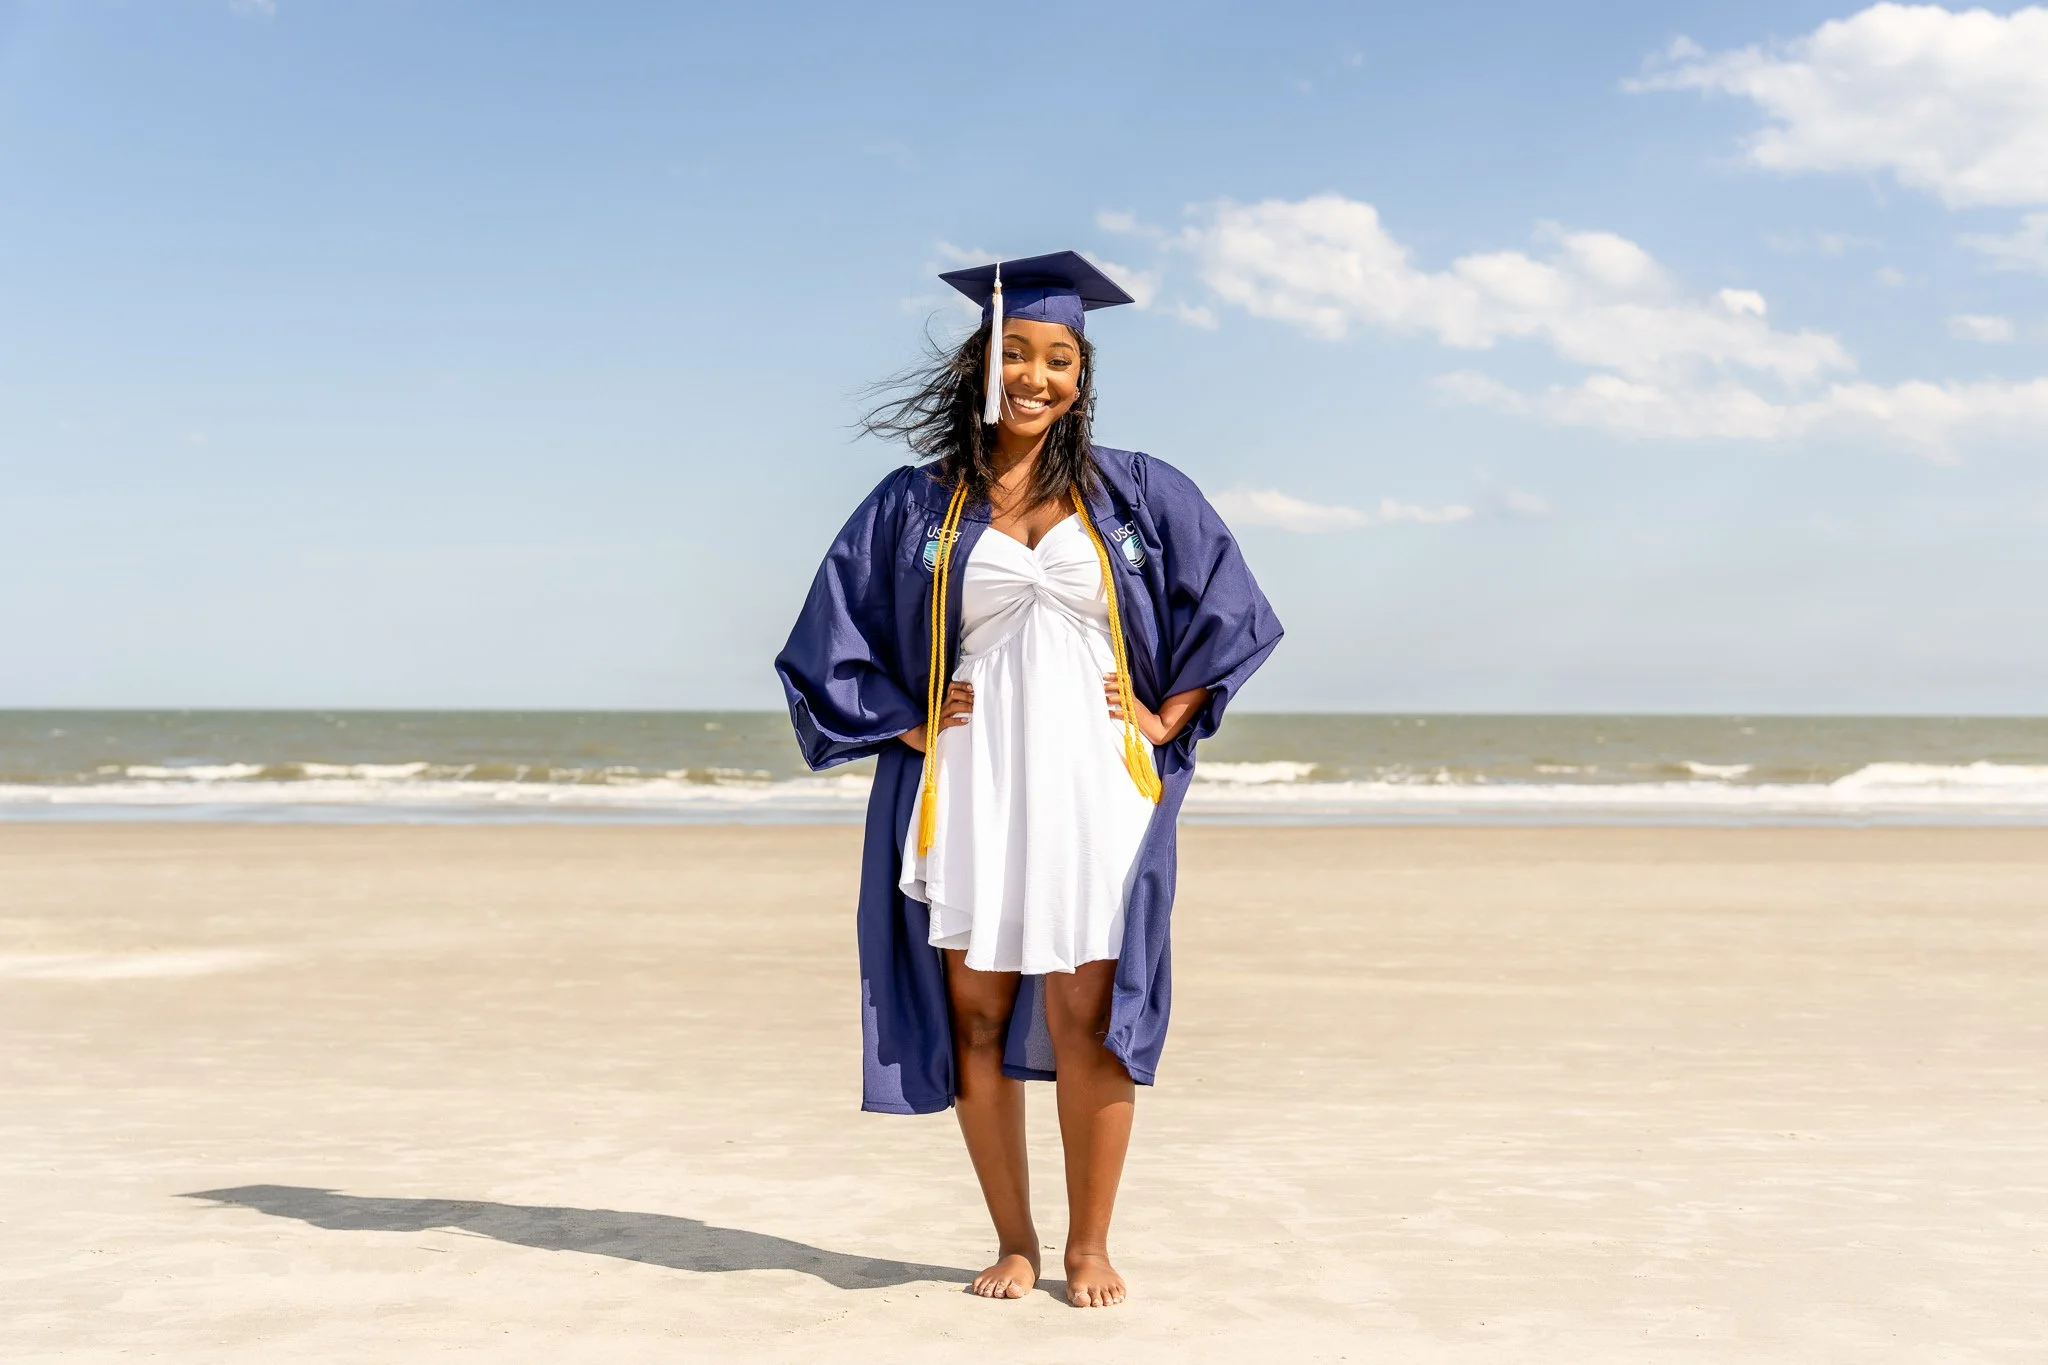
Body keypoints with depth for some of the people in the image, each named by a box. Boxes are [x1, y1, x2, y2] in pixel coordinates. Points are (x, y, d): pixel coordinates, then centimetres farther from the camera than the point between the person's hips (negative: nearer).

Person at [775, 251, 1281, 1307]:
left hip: (1093, 786, -1)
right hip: (969, 790, 1)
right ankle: (1014, 1243, 15)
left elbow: (1227, 609, 13)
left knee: (1087, 1019, -5)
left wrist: (1166, 717, 4)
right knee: (976, 1016, 2)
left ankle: (1090, 1245, 8)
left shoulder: (1136, 495, 7)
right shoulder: (915, 506, 7)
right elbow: (829, 635, 11)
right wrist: (908, 726, 2)